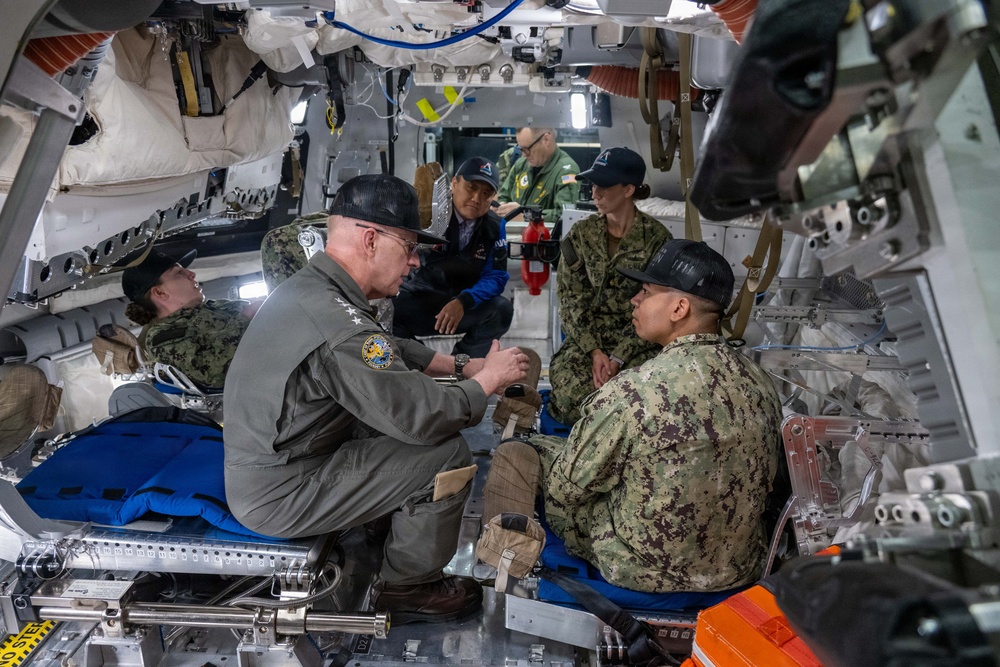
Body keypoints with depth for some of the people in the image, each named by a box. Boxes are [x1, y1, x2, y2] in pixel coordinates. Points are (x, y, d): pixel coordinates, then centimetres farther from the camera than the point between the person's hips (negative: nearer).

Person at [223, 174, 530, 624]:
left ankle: (379, 544, 27)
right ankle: (408, 587, 11)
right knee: (448, 455, -11)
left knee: (402, 422, 15)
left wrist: (462, 365, 6)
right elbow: (424, 418, -25)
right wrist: (488, 379, -8)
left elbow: (389, 351, 14)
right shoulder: (337, 326, -31)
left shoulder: (309, 286, 1)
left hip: (267, 462, 9)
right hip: (279, 496, -9)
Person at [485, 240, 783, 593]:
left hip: (646, 571, -6)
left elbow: (566, 486, -17)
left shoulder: (632, 392, -29)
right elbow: (765, 476, 8)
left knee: (515, 453, 4)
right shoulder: (761, 380, -8)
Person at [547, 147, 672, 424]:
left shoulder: (656, 237, -6)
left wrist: (618, 357, -17)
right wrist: (594, 351, -12)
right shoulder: (581, 233, 4)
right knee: (572, 395, -24)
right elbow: (570, 297, 0)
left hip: (637, 341, -2)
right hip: (587, 337, 2)